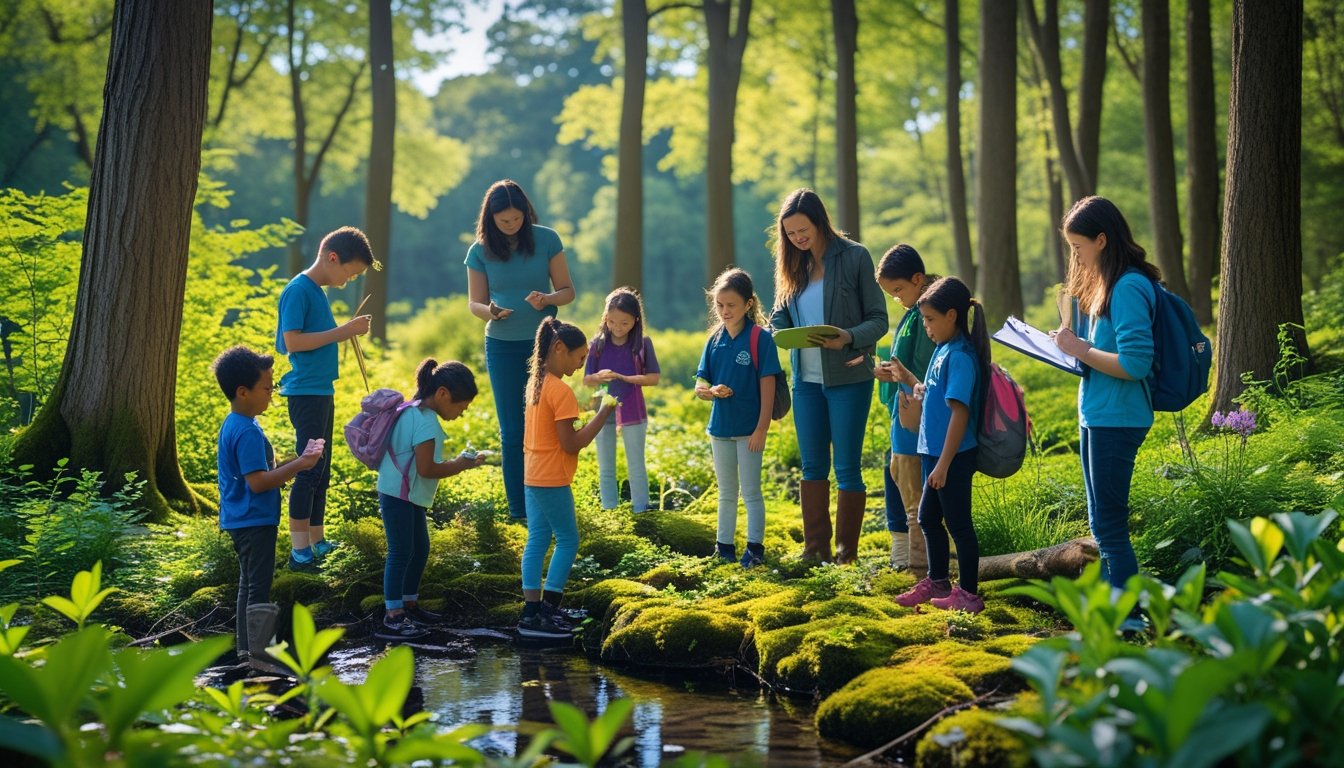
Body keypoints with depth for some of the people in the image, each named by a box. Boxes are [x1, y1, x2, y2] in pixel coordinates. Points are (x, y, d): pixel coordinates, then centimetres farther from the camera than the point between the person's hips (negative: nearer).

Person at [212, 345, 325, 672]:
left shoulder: (233, 425, 11)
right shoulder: (247, 432, -22)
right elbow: (258, 482, -27)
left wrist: (298, 461, 9)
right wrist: (299, 465, -23)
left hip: (242, 520, 10)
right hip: (255, 522, -10)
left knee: (249, 583, 16)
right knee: (259, 587, -4)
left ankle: (246, 646, 23)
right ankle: (258, 653, 1)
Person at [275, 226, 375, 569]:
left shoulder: (317, 291, 16)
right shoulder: (298, 290, -13)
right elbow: (292, 341, -21)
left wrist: (348, 332, 9)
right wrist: (343, 331, -20)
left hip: (322, 392, 10)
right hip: (306, 392, -10)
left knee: (321, 471, 14)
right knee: (309, 471, -10)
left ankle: (316, 542, 21)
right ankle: (299, 551, -8)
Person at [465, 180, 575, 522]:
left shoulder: (547, 240, -5)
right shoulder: (480, 251, -3)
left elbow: (567, 290, 1)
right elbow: (474, 302, 3)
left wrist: (548, 299, -22)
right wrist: (489, 311, -20)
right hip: (502, 347, 1)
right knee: (512, 432, 4)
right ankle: (518, 512, 11)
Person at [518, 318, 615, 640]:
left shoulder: (536, 383, 9)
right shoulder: (561, 392, -19)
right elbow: (571, 444, -19)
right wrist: (603, 414, -15)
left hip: (532, 477, 9)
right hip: (552, 481, -9)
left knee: (537, 540, 10)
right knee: (568, 540, 2)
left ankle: (532, 612, 12)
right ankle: (546, 613, 1)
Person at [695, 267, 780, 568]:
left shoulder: (760, 338, -11)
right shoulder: (715, 339, 4)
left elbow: (767, 385, -12)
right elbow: (699, 385, 7)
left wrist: (762, 428, -16)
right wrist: (712, 391, -17)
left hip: (748, 428, -5)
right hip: (720, 427, 5)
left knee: (750, 491, 1)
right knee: (726, 492, 15)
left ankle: (755, 547, 8)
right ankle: (724, 547, 22)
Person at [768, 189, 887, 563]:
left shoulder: (854, 257, -6)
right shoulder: (793, 265, 9)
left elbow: (879, 320, -7)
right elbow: (780, 316, 11)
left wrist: (847, 338, -25)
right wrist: (776, 331, -12)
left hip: (848, 378, -5)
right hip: (806, 379, 5)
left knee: (847, 468, 1)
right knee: (812, 466, 10)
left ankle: (846, 552, 9)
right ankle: (814, 547, 18)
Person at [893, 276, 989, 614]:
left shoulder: (960, 356, -20)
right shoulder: (943, 349, 9)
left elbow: (960, 412, -24)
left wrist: (943, 464, -24)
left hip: (953, 458, -10)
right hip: (935, 453, 10)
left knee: (958, 523, 1)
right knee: (928, 518, 20)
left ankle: (968, 593, 11)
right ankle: (937, 582, 34)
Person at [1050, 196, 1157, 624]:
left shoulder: (1129, 288, -18)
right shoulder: (1106, 285, 13)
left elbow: (1135, 363, -25)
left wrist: (1080, 349, -17)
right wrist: (1074, 345, 4)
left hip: (1117, 421, -10)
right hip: (1097, 416, 10)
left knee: (1109, 524, -4)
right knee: (1102, 523, 15)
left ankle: (1129, 616, 3)